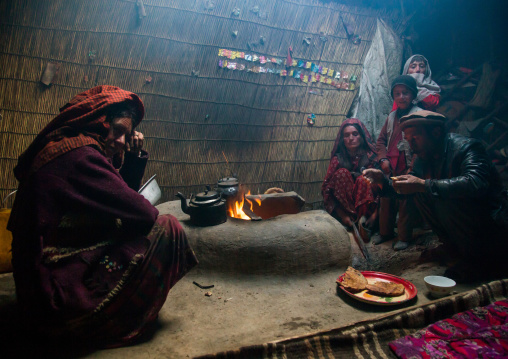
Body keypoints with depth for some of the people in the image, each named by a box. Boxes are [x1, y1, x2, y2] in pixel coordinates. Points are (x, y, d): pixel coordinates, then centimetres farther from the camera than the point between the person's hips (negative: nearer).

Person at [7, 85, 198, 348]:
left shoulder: (59, 150, 12)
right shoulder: (80, 155, -20)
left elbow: (124, 201, 17)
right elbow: (145, 214, -19)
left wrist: (135, 157, 6)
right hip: (62, 302, -11)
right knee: (168, 228, -11)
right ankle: (126, 324, 7)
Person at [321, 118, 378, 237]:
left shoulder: (371, 157, -2)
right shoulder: (338, 159, 0)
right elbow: (326, 189, -7)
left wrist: (375, 215, -24)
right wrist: (342, 215, -19)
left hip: (367, 207, -1)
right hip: (344, 207, 1)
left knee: (363, 180, -23)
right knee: (341, 173, -19)